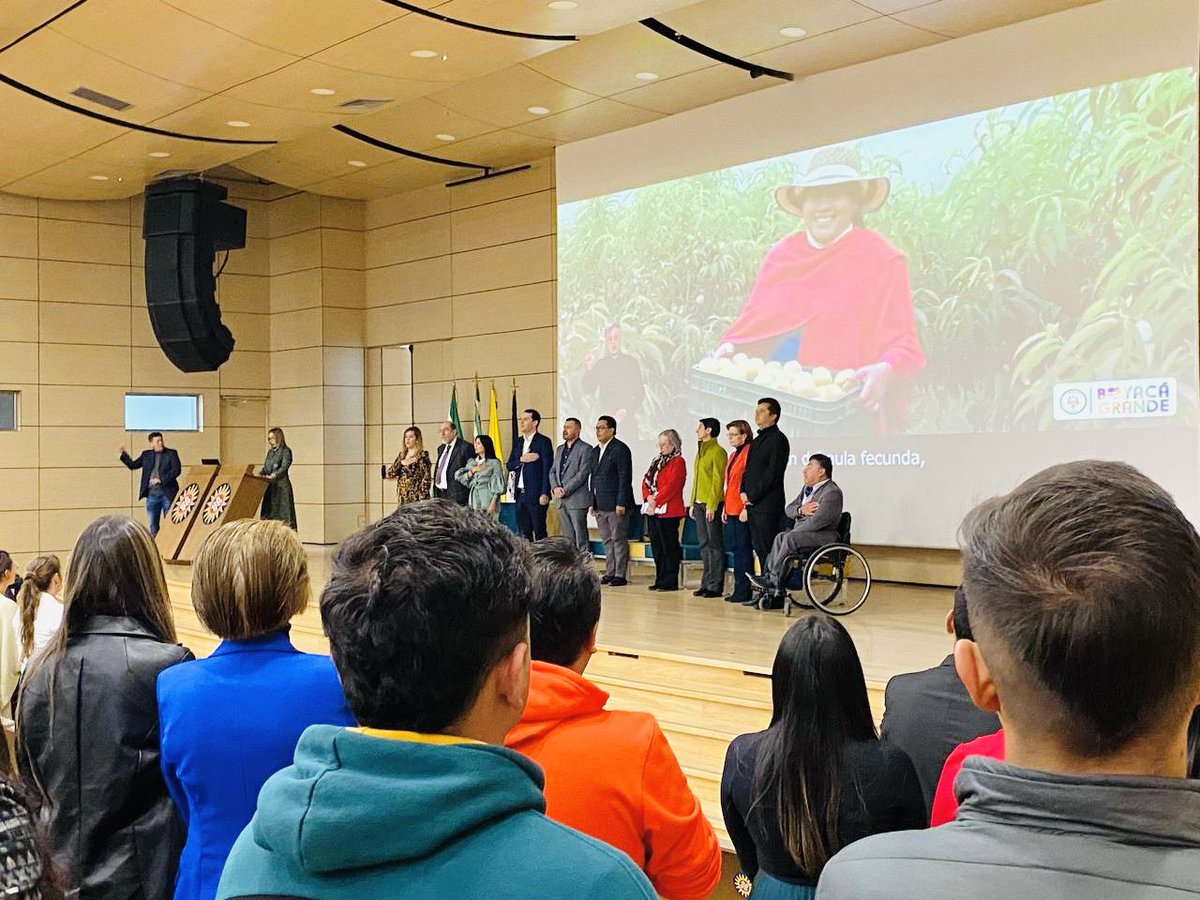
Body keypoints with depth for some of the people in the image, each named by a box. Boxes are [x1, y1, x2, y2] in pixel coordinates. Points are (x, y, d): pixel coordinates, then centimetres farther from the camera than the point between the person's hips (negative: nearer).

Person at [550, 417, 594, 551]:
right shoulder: (560, 449, 19)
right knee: (567, 538, 9)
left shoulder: (585, 449, -5)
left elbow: (583, 473, -13)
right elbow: (553, 471, 17)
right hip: (561, 501, 7)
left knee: (581, 537, -6)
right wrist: (555, 488, -3)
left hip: (577, 500, -7)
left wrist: (565, 490, -15)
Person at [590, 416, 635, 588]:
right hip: (600, 505, 8)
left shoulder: (620, 449, -8)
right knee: (607, 540, 11)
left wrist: (621, 503, -18)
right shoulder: (595, 451, 16)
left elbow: (625, 477, -13)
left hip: (616, 504, -8)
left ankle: (620, 575, 0)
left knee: (619, 540, -3)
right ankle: (610, 572, 16)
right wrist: (593, 502, 14)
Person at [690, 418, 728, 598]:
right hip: (699, 504, 9)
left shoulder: (717, 451, -9)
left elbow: (718, 480, -14)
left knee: (715, 544, -5)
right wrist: (693, 503, 16)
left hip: (712, 504, -9)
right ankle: (706, 584, 15)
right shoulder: (701, 452, 18)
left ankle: (716, 586, -3)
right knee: (704, 545, 10)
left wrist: (712, 505, -18)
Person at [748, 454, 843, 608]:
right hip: (803, 533, 9)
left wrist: (792, 532, -15)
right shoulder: (808, 488, 20)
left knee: (789, 538, -29)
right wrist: (800, 510, -6)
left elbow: (817, 522, -21)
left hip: (824, 536, -9)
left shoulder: (832, 492, -12)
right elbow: (788, 510, 17)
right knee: (780, 538, -16)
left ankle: (774, 581, -21)